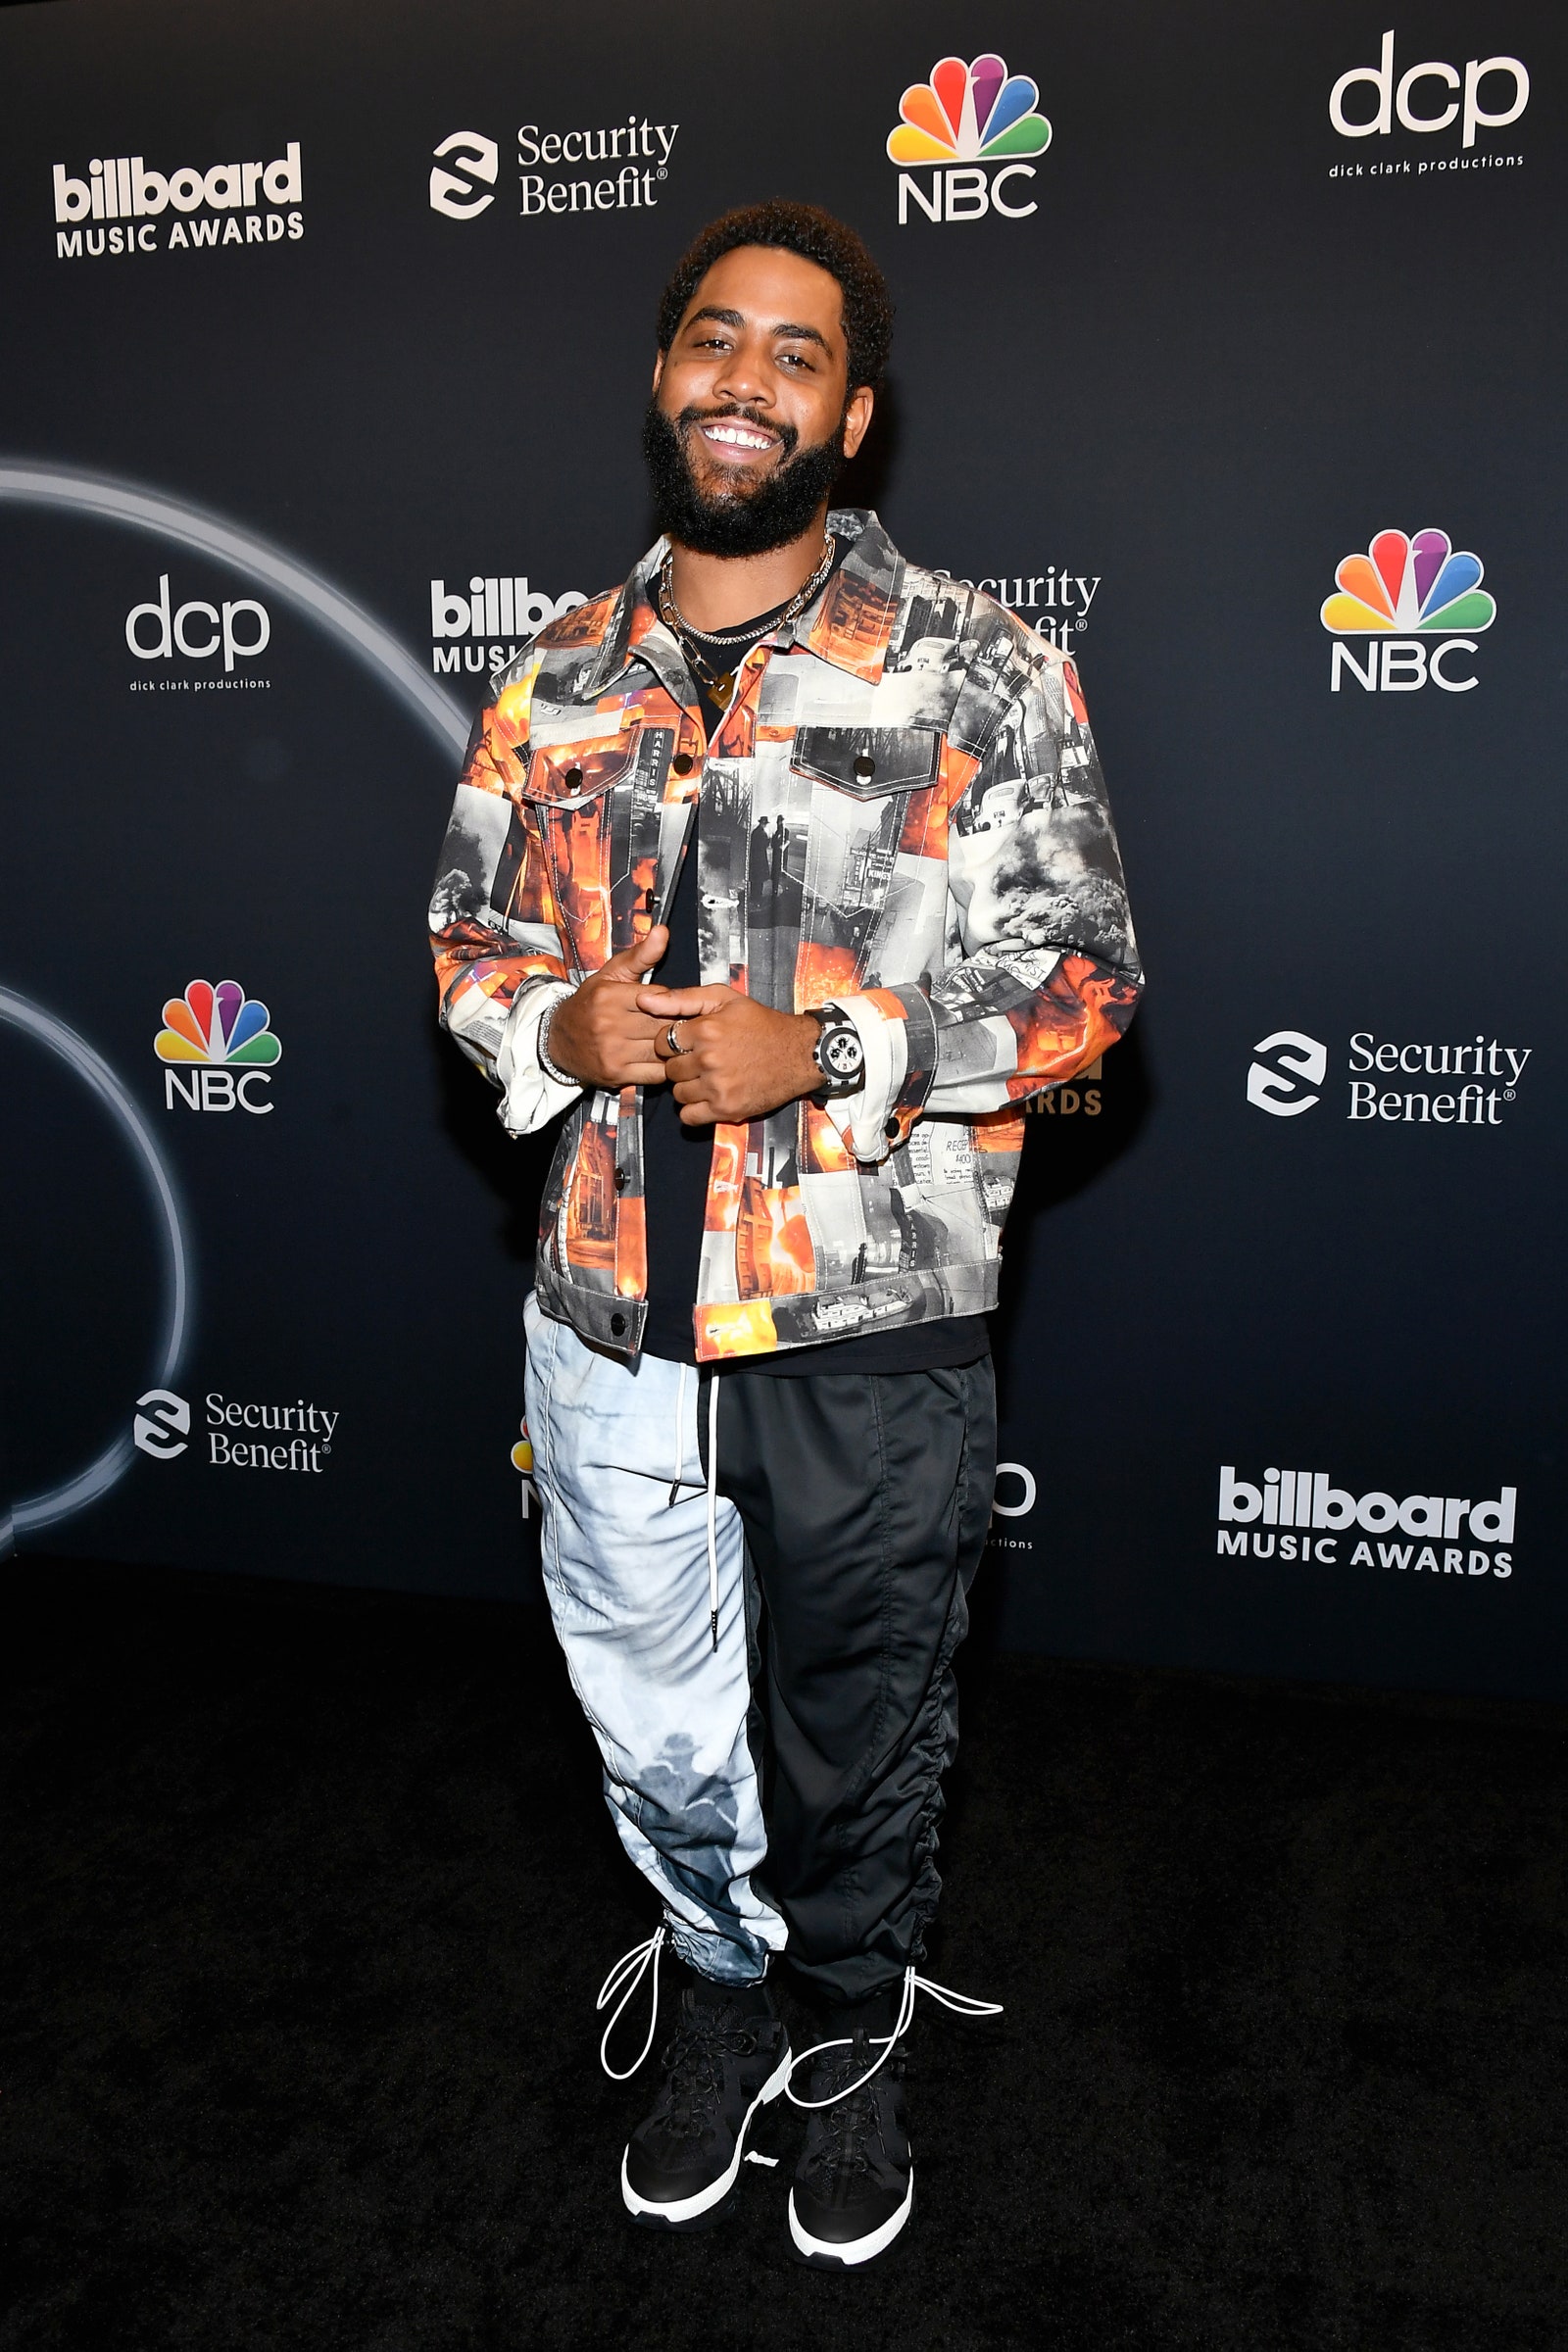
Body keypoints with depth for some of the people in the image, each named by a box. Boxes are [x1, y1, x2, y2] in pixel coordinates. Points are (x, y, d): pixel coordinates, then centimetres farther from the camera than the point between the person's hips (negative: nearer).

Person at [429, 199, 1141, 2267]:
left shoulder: (979, 670, -6)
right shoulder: (559, 680, 6)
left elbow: (1085, 979, -7)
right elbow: (466, 930, 13)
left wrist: (824, 1054, -20)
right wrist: (555, 1023, -10)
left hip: (873, 1337, -3)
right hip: (613, 1320, 3)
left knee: (859, 1740, 17)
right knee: (654, 1733, 20)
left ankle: (857, 2037, 46)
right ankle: (731, 1984, 50)